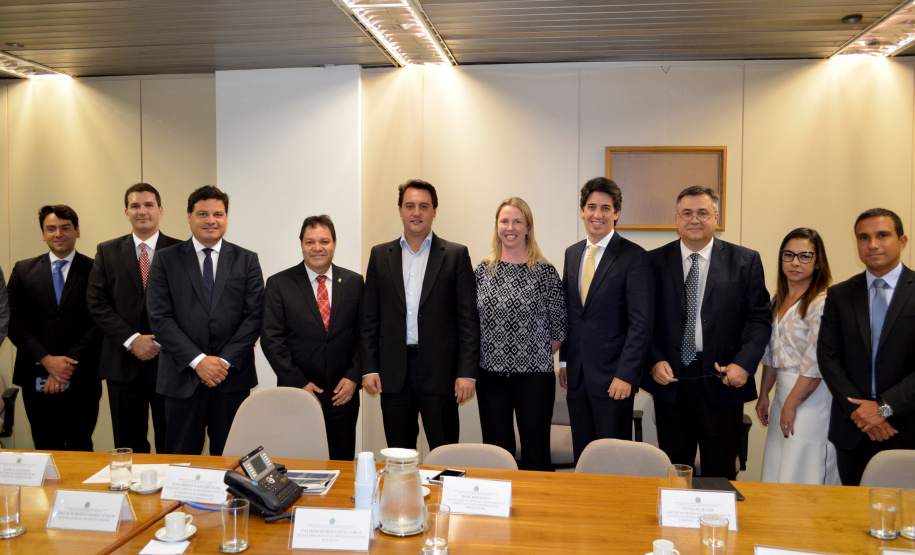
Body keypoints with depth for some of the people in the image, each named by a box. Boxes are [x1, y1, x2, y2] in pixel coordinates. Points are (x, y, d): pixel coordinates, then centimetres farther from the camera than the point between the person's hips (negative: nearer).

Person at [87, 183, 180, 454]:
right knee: (128, 446, 11)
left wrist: (162, 341, -12)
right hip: (123, 362, 2)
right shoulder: (107, 251, 8)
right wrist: (131, 340, -9)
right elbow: (97, 303, 2)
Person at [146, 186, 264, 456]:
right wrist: (198, 360, -12)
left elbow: (254, 316, 0)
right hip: (183, 379, 0)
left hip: (233, 376, 1)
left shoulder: (247, 260, 7)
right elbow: (159, 318, -3)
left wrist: (226, 360, -9)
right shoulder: (165, 260, 5)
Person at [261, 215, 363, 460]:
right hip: (296, 394, -1)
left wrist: (354, 377, -5)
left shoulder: (354, 282, 6)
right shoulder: (279, 284, 1)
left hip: (343, 394, 2)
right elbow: (271, 339, -3)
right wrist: (299, 383, -10)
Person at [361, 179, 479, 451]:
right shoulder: (380, 255, 9)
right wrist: (369, 367, 2)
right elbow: (370, 317, 9)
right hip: (394, 372, 3)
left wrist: (467, 372, -7)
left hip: (439, 370, -2)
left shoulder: (456, 255, 2)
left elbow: (468, 319, -1)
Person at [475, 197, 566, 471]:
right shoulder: (483, 270, 6)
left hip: (534, 376, -3)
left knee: (536, 455, 3)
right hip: (491, 375, 3)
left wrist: (538, 355, 1)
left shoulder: (545, 271, -3)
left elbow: (559, 327, 0)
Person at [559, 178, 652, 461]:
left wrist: (626, 375, -17)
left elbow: (641, 322, -13)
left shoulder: (634, 256, -9)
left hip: (612, 378, -5)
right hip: (577, 375, 5)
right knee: (582, 456, 13)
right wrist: (565, 360, 12)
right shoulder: (572, 253, 11)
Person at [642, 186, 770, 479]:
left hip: (721, 381, 0)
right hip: (669, 379, 1)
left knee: (720, 474, 8)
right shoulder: (655, 262, 5)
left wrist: (744, 364, -12)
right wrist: (654, 361, -8)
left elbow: (759, 318, 1)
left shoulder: (745, 261, 3)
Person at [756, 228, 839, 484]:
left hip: (811, 399, -8)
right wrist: (763, 395, 16)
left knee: (801, 478, -3)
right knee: (775, 477, 12)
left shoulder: (823, 303, -14)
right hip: (783, 393, 8)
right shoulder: (778, 300, 12)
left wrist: (791, 406, -12)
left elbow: (816, 363, -17)